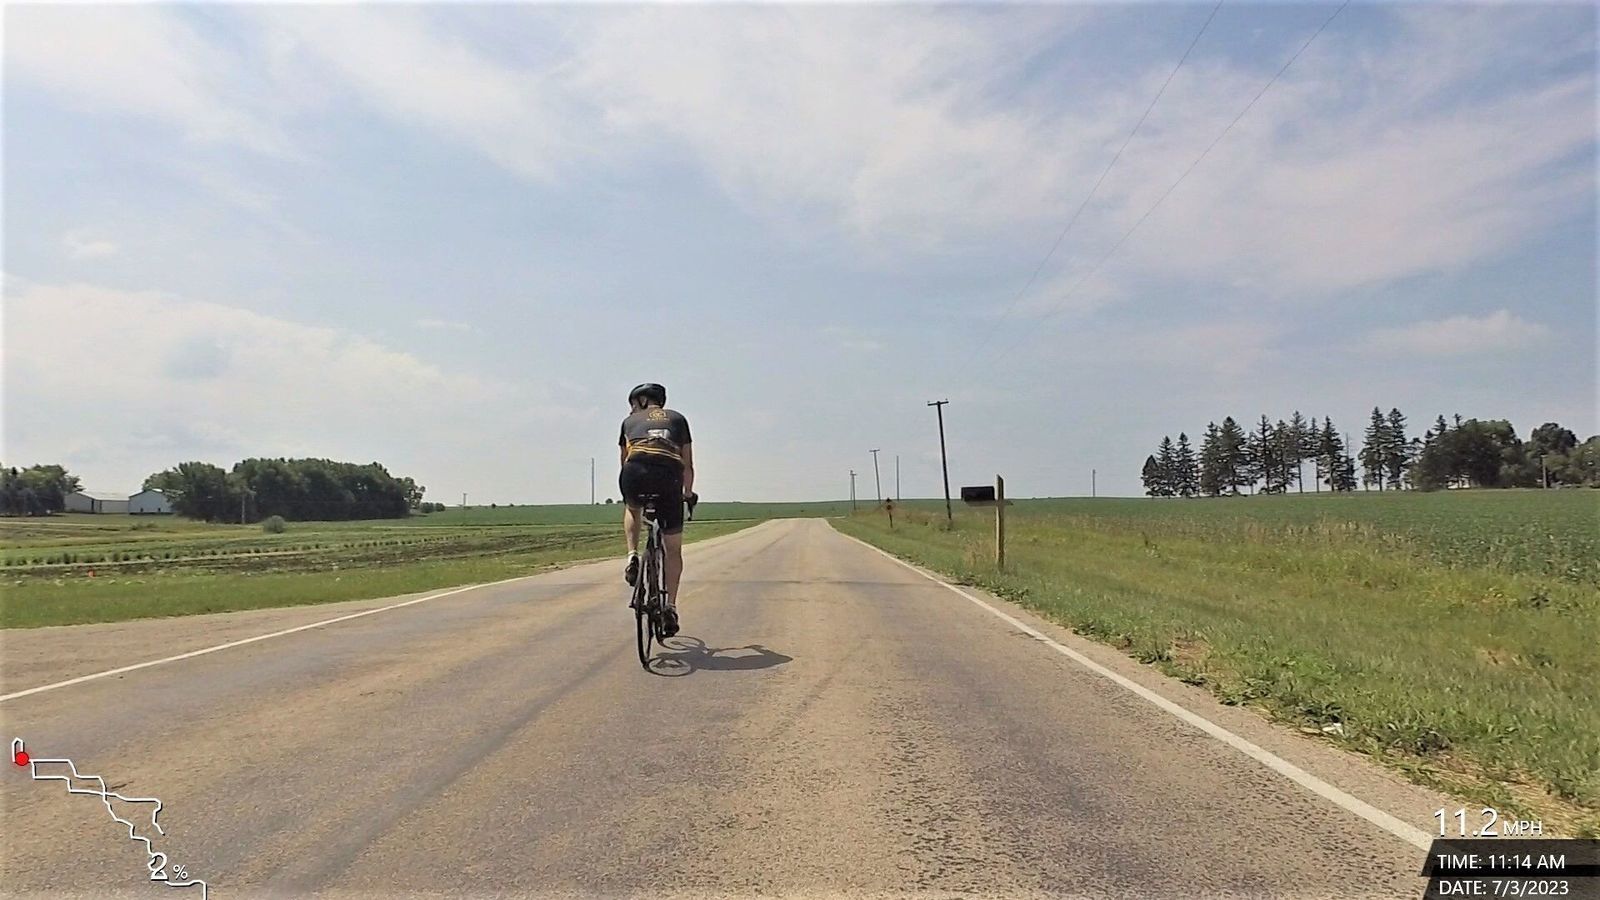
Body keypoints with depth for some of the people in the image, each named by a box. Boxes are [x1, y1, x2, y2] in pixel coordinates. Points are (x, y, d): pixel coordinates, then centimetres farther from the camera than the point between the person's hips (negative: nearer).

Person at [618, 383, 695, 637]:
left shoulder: (630, 421, 28)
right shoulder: (677, 418, 28)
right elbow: (688, 465, 27)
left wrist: (628, 491, 50)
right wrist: (688, 492, 43)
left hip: (635, 473, 0)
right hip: (669, 476, 0)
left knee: (632, 509, 37)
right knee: (673, 549, 13)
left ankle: (633, 556, 15)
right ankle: (670, 606, 6)